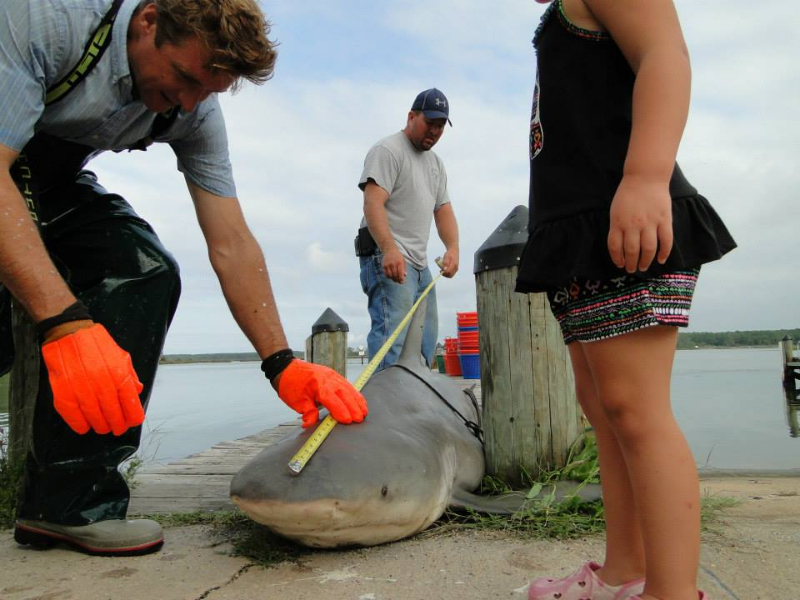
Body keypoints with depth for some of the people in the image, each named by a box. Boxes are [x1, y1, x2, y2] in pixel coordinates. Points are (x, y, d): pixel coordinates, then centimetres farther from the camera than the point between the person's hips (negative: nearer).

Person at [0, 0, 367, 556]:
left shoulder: (195, 109, -16)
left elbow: (231, 244, -19)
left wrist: (283, 364, -26)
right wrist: (66, 323, -50)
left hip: (53, 181, 5)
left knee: (148, 273, -20)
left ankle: (68, 501, -15)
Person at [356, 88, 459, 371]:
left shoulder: (436, 163, 24)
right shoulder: (388, 150, -3)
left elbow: (443, 209, 17)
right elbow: (373, 204, -17)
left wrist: (452, 248, -3)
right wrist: (389, 249, -32)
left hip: (419, 263, 9)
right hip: (387, 257, -9)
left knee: (425, 342, 8)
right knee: (392, 337, -18)